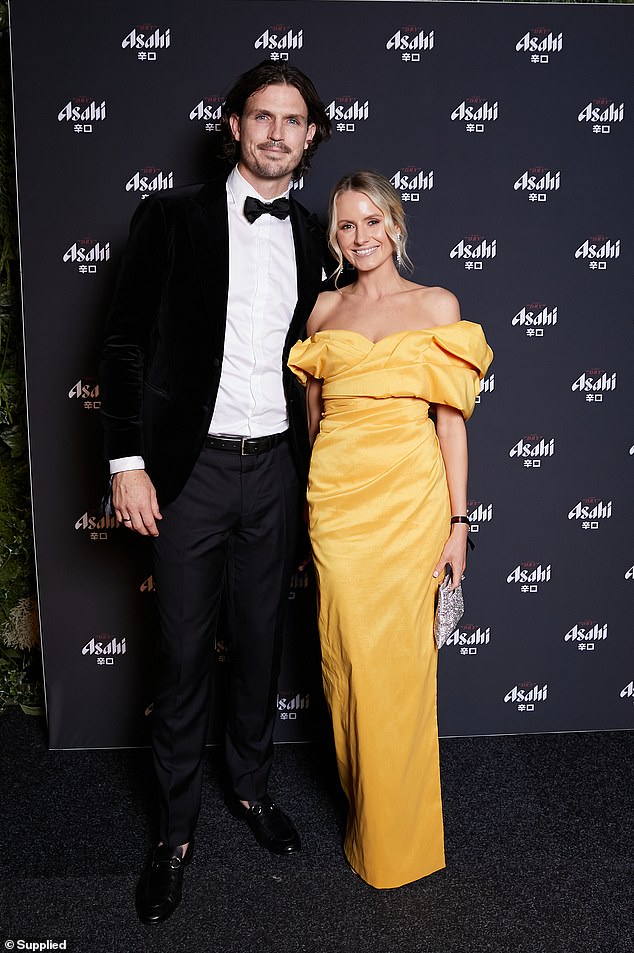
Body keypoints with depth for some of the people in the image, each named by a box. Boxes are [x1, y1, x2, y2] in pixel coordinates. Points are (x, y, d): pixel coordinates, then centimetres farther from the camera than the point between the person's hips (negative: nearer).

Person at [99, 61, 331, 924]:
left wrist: (309, 462, 12)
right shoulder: (173, 218, -2)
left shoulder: (310, 238, 9)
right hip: (191, 469, -3)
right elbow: (126, 341, -4)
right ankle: (177, 831, 27)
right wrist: (128, 463, -10)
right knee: (183, 655, 7)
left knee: (260, 642, 15)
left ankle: (251, 785, 39)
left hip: (275, 469, 4)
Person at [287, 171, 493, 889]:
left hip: (409, 497, -2)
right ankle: (361, 799, 30)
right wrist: (310, 500, 14)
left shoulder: (438, 306, 4)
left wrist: (459, 520, -3)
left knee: (398, 657, 3)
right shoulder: (325, 310, 11)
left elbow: (451, 420, 1)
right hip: (336, 495, 2)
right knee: (346, 656, 6)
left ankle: (397, 835, 25)